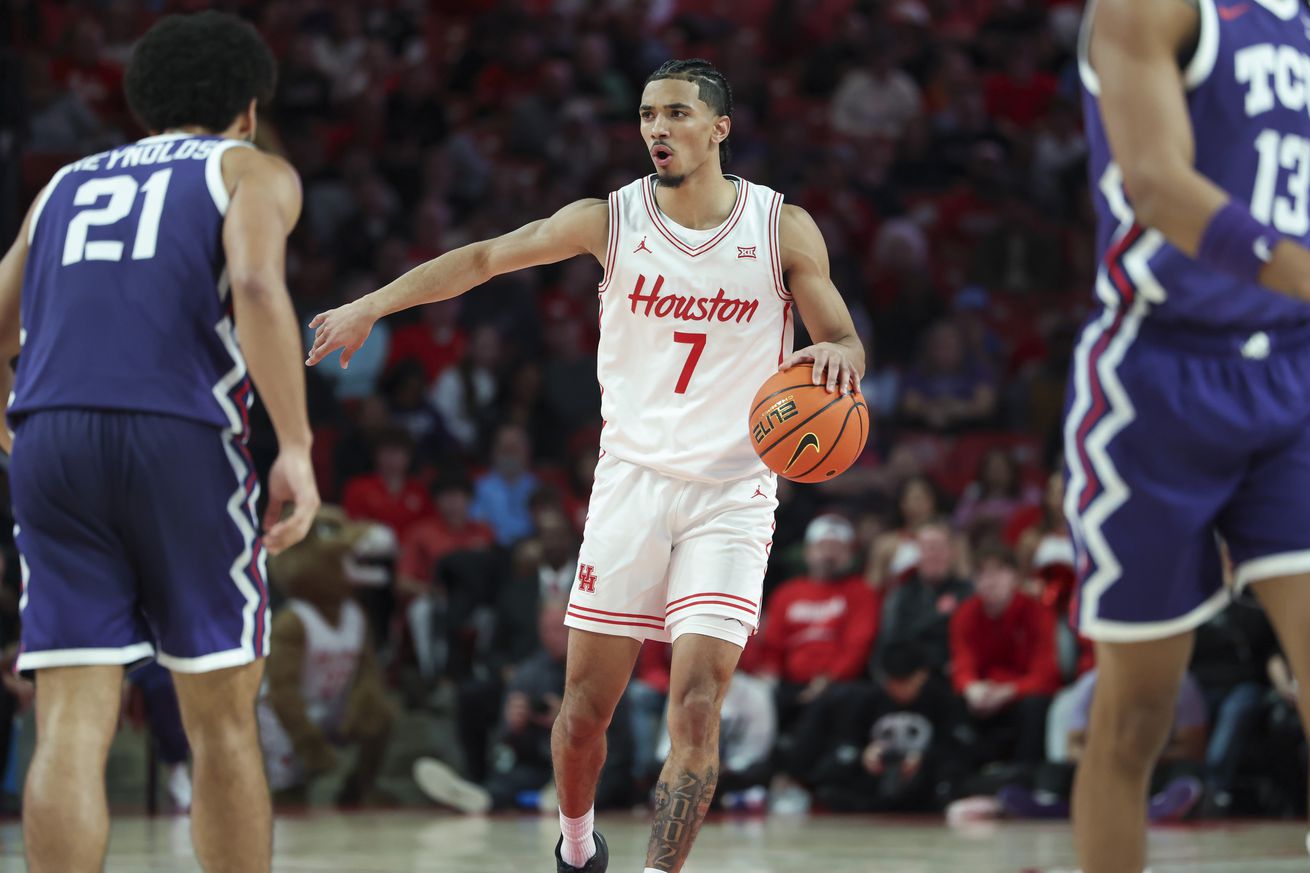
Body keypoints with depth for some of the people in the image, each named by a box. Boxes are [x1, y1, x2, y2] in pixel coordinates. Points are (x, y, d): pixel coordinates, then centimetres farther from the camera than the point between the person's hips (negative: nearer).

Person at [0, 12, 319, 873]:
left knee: (72, 728, -1)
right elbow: (257, 287, -9)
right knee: (222, 724, 8)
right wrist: (296, 448, -11)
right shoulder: (252, 171, 13)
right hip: (181, 443, -3)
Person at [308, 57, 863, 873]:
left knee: (697, 704, -15)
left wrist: (840, 355, -22)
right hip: (632, 480, 2)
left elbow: (846, 345, 3)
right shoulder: (611, 219, -2)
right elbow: (484, 258, 1)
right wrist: (372, 304, -8)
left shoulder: (784, 228, -4)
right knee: (587, 704, 5)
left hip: (731, 493, -2)